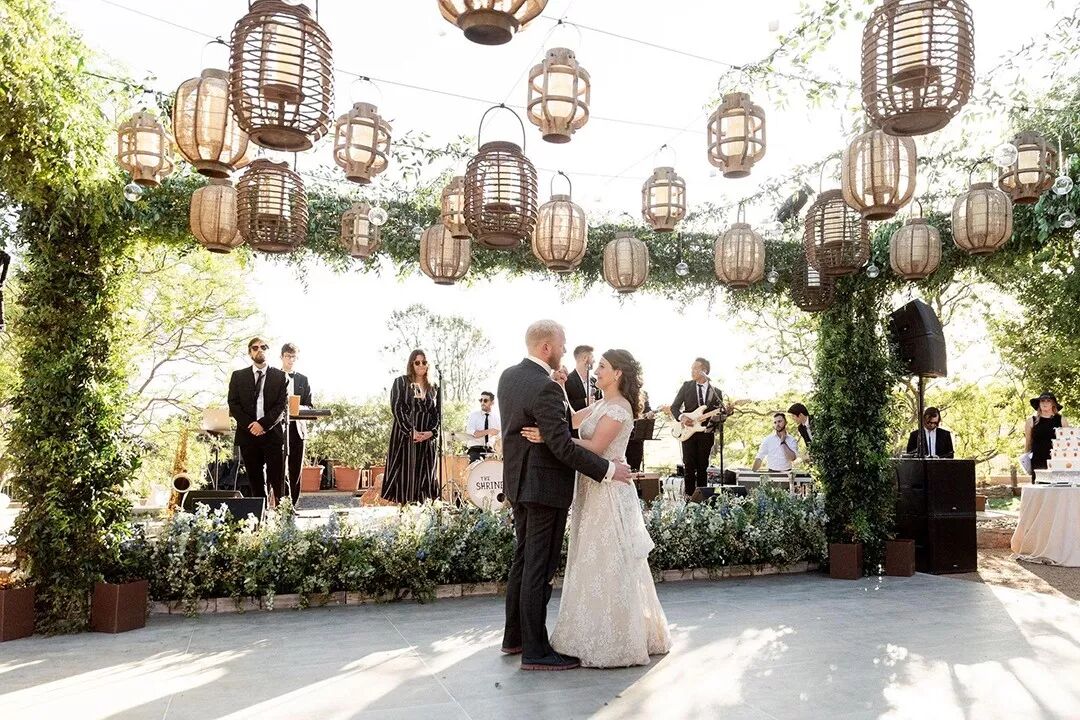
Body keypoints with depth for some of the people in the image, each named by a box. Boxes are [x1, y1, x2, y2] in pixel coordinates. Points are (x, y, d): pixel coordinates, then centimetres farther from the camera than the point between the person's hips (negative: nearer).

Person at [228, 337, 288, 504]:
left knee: (278, 481, -4)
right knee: (256, 481, 2)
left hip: (273, 433, -1)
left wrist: (263, 424, -12)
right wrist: (249, 425, -8)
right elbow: (233, 404, 5)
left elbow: (283, 405, 0)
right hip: (248, 434, 2)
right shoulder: (238, 376, 13)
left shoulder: (280, 376, 8)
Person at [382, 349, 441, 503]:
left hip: (427, 438, 4)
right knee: (404, 473, -6)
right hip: (405, 436, -3)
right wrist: (411, 431, -15)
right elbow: (397, 408, -7)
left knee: (423, 475, 0)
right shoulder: (401, 382, 3)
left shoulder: (432, 388, 15)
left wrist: (431, 432, -9)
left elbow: (437, 413, 10)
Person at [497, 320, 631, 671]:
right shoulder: (545, 389, -23)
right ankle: (535, 651, 8)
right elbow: (563, 446, -25)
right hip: (545, 486, -9)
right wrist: (607, 469, -17)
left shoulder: (508, 376, 6)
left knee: (523, 560, 18)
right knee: (540, 568, -1)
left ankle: (514, 636, 29)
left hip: (519, 482, 9)